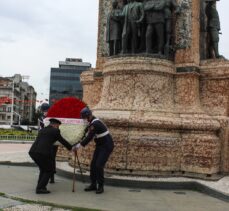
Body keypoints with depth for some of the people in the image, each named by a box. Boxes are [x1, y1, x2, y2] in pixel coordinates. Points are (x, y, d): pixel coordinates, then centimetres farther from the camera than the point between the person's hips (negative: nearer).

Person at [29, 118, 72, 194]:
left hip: (32, 152, 7)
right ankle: (40, 188, 5)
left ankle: (40, 186, 25)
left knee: (43, 169, 27)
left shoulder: (41, 130, 26)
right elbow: (62, 141, 16)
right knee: (49, 170, 12)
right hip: (43, 153, -7)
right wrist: (71, 148, 31)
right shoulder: (55, 131, 8)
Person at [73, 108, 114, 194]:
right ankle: (93, 185, 15)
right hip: (100, 145, 10)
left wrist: (78, 146, -21)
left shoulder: (95, 124, -23)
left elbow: (89, 137, -26)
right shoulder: (93, 123, 8)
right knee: (93, 164, 5)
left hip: (107, 146, -10)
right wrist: (78, 145, 7)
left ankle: (100, 186, -1)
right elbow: (89, 136, 14)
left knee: (99, 165, -14)